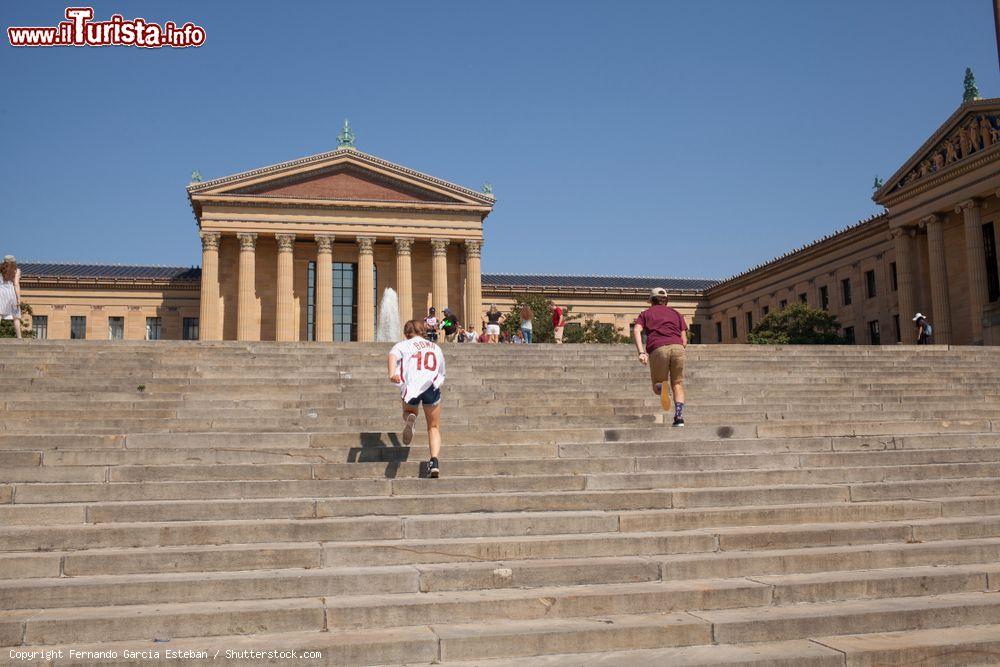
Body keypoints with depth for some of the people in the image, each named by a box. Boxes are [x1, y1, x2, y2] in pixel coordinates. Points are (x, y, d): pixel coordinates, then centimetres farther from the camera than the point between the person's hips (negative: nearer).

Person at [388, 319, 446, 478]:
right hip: (432, 386, 1)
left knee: (409, 411, 30)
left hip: (411, 386, -1)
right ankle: (434, 461, -9)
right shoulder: (435, 347, 28)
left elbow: (393, 355, -7)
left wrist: (392, 373, -24)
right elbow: (442, 373, 35)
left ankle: (409, 418, -7)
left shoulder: (403, 345, 17)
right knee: (434, 427, 12)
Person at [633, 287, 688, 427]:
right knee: (677, 384, 15)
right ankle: (679, 416, -7)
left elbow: (636, 330, 3)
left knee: (657, 387, 12)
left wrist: (641, 352, -7)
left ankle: (661, 387, -26)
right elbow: (684, 341, 18)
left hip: (658, 349, -1)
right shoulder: (676, 313, 29)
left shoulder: (645, 313, 25)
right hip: (677, 347, 1)